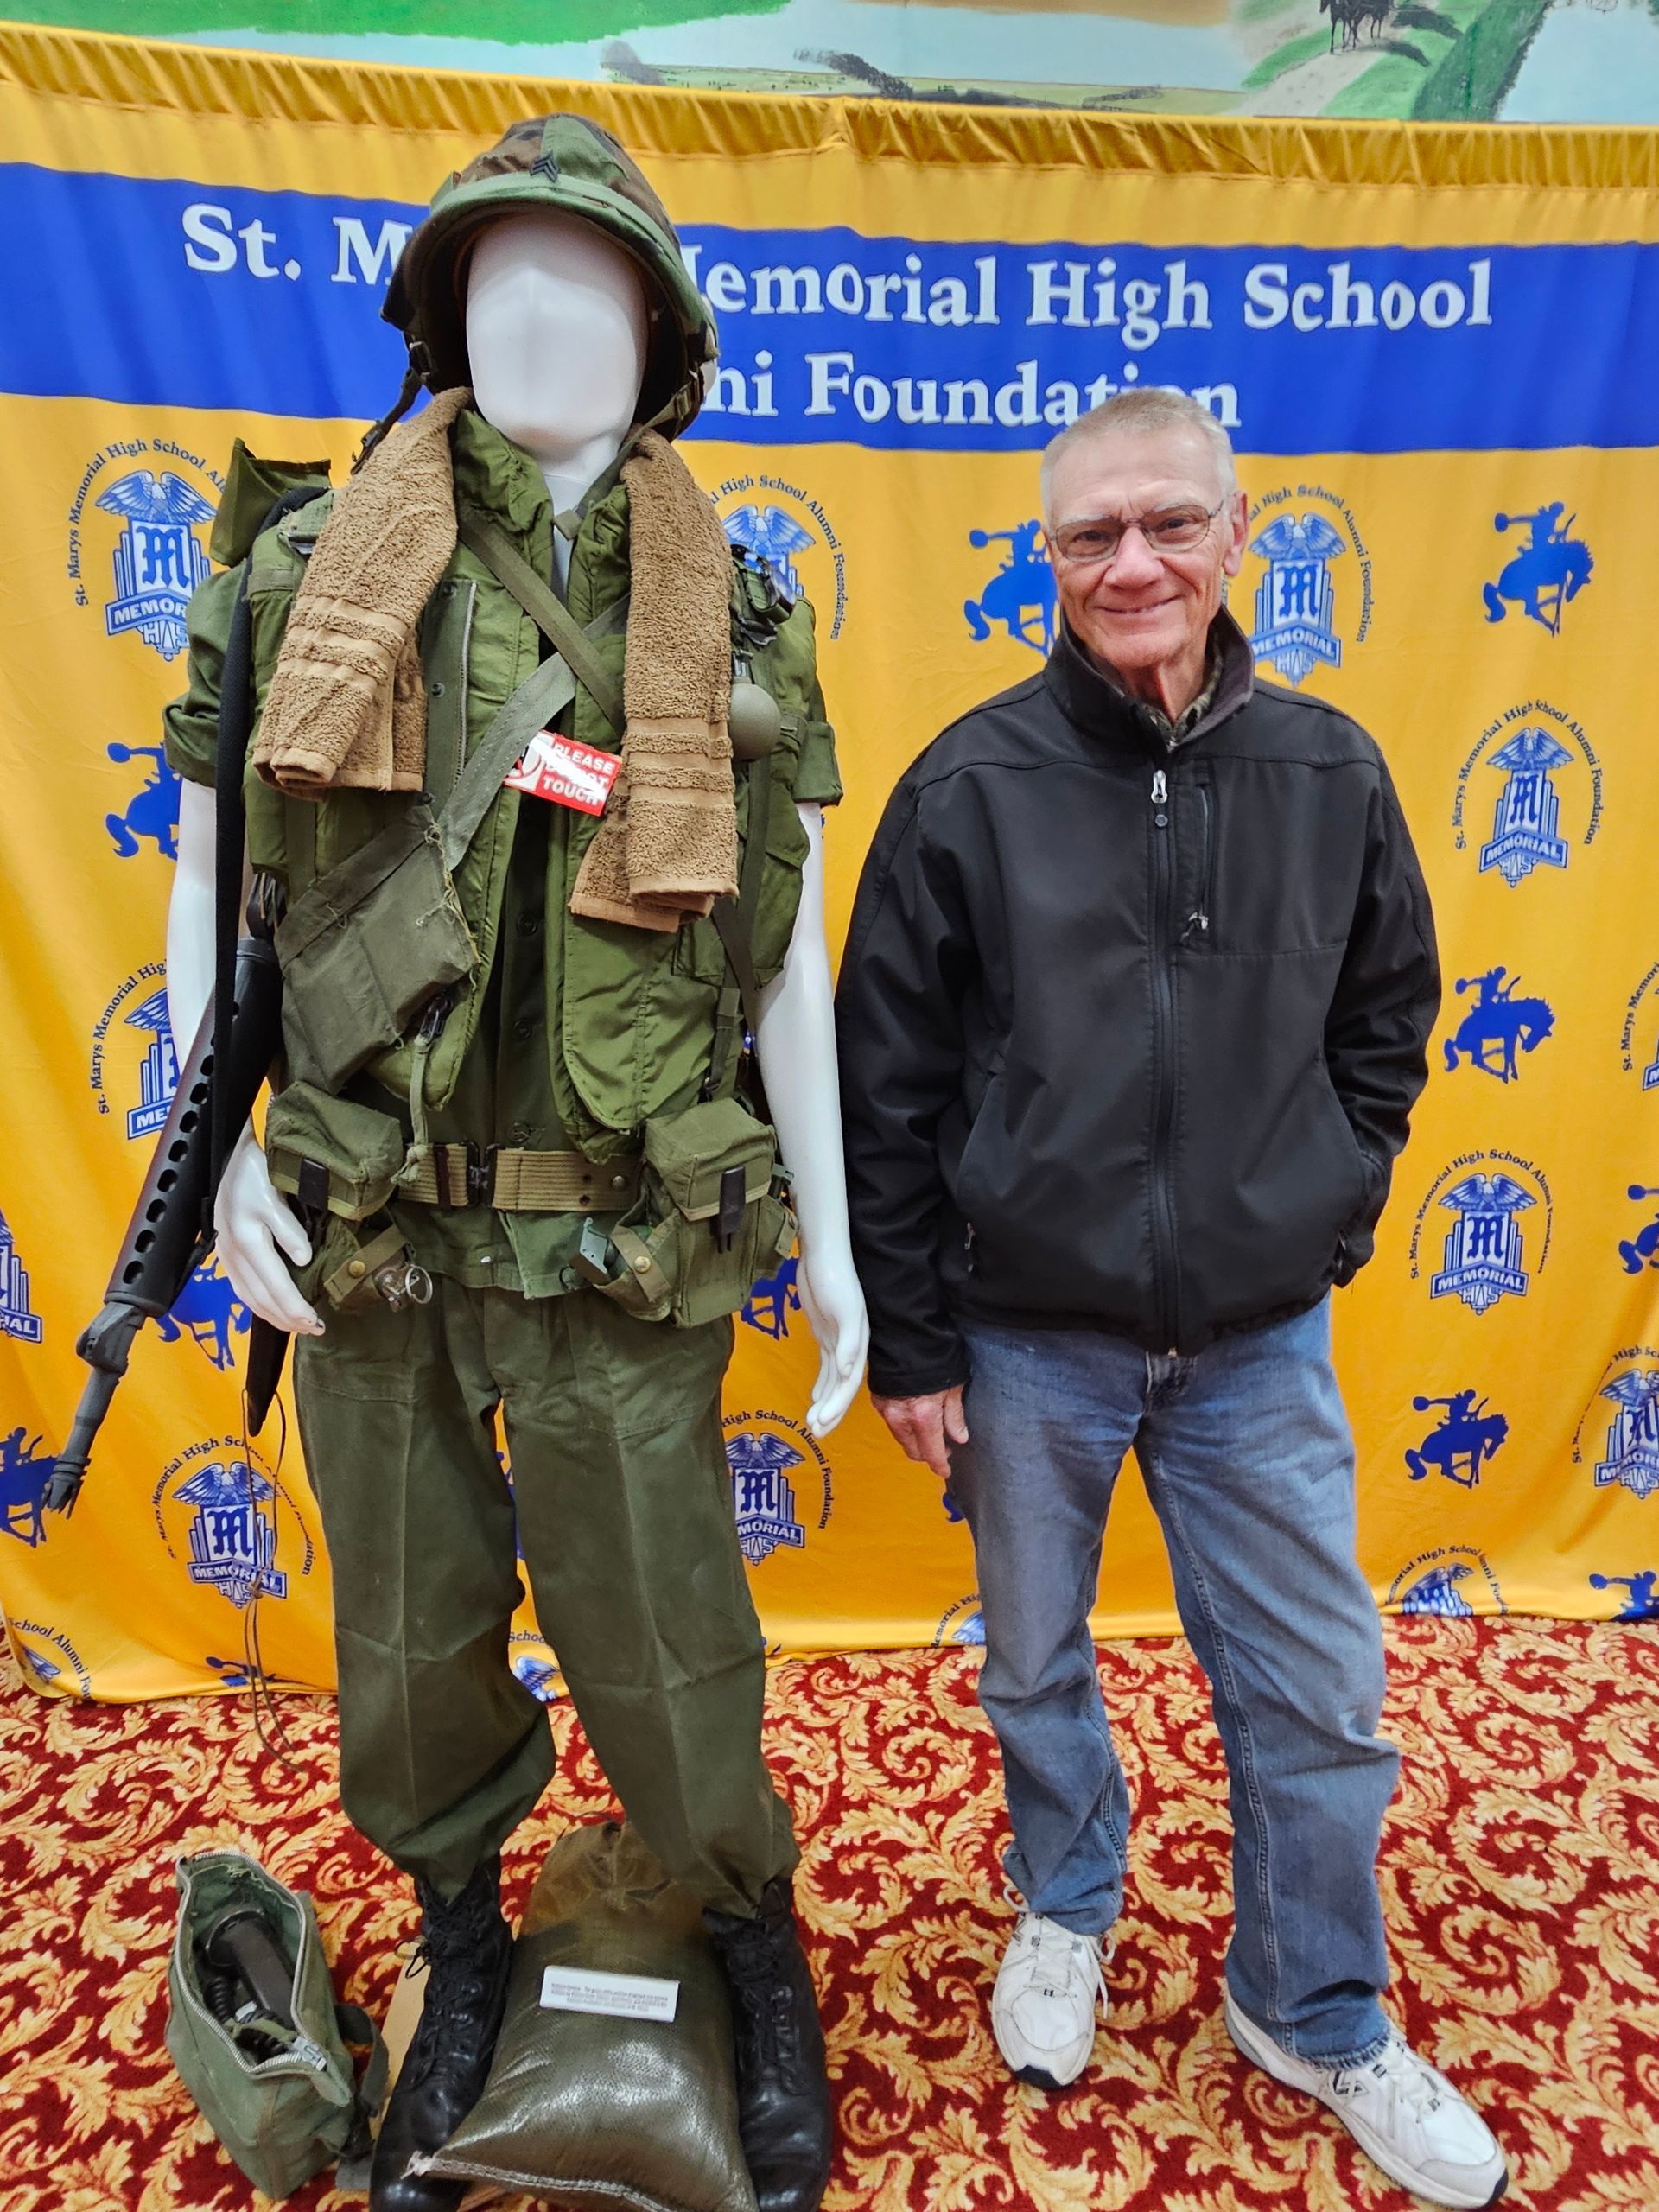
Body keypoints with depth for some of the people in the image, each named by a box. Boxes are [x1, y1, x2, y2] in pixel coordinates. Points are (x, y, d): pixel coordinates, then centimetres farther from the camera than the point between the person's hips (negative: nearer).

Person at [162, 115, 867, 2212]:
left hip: (619, 1260, -1)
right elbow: (210, 888, 9)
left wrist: (828, 1235, 1)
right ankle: (463, 1958, 48)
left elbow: (786, 955, 2)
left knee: (663, 1663, 11)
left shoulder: (732, 618, 2)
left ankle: (760, 1955, 43)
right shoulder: (308, 570, 4)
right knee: (409, 1657, 18)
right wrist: (218, 1149, -3)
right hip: (363, 1243, 2)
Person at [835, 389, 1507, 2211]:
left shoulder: (1329, 772, 0)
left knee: (1316, 1694, 12)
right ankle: (1065, 1914, 48)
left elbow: (1387, 1016, 12)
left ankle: (1317, 2016, 39)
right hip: (1028, 1334, -1)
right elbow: (884, 1081, -6)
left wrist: (1327, 1211, 4)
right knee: (1035, 1666, 18)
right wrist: (908, 1339, -5)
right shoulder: (971, 785, -8)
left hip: (1259, 1337, 2)